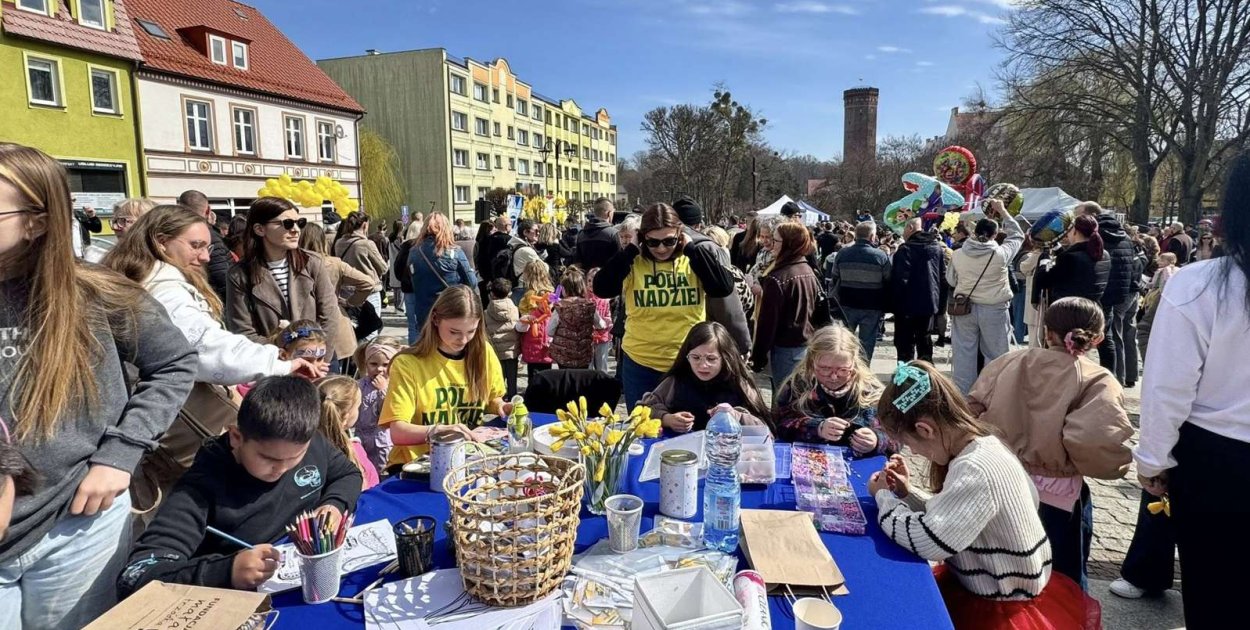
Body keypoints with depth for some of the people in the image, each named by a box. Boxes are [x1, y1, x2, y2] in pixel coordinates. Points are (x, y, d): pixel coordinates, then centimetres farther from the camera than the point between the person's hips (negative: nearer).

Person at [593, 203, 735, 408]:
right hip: (640, 365, 0)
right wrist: (630, 249, -15)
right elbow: (601, 288, -16)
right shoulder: (633, 263, -4)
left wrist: (693, 248, -15)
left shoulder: (693, 261, -2)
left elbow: (724, 287, -16)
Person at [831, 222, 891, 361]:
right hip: (872, 307, -3)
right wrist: (885, 306, 6)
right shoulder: (881, 256, -9)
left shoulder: (842, 254, 0)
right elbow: (888, 283, -4)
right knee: (867, 342, 5)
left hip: (847, 304, 3)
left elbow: (835, 280, 10)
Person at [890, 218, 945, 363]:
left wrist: (895, 304, -13)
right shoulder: (937, 248, 7)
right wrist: (940, 304, 16)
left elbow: (900, 279, -21)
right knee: (925, 341, 18)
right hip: (929, 304, 7)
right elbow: (943, 276, 11)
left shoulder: (906, 249, -16)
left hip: (908, 304, -7)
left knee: (905, 344, 0)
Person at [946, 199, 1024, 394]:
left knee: (964, 353, 8)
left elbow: (951, 280, 6)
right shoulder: (1001, 253, -12)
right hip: (994, 309, -2)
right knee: (995, 354, 9)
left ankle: (962, 394, 13)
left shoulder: (958, 254, -6)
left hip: (964, 307, 2)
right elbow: (1017, 235, 7)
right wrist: (1002, 211, 13)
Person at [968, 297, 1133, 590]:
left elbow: (972, 409, -1)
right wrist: (1116, 466, -8)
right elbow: (1095, 440, -29)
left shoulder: (1011, 361, 0)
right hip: (1055, 496, -3)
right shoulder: (1098, 381, -12)